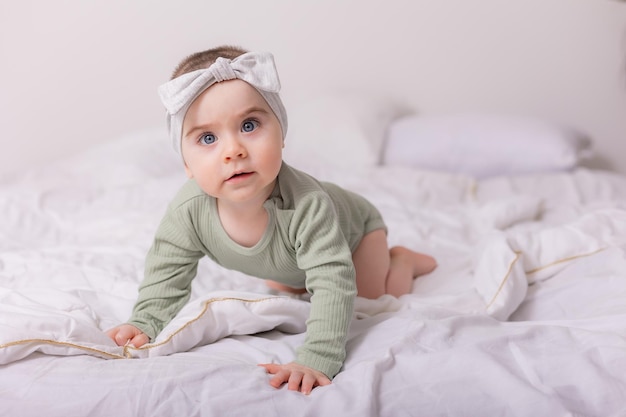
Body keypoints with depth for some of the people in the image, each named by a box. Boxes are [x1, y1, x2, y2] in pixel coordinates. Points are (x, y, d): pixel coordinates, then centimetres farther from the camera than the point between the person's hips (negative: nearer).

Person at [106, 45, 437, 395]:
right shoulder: (188, 211, -36)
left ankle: (402, 260, 31)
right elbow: (167, 277, -20)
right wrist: (146, 324, -34)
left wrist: (316, 361, -63)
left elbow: (333, 284, -54)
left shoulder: (305, 204, -51)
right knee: (283, 287, 31)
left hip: (353, 226, -5)